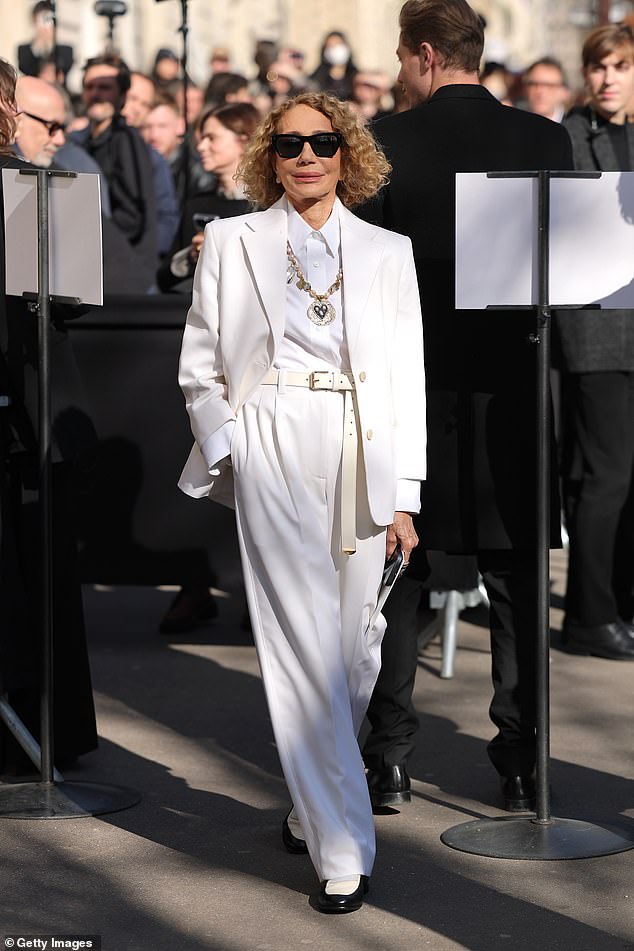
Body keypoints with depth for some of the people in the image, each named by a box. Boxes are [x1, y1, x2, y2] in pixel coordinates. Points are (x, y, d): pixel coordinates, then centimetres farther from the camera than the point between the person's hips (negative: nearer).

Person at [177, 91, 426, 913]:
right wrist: (227, 450, -3)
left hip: (363, 452, 2)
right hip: (273, 450, -2)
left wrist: (402, 495, 5)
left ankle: (313, 797, 27)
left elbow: (408, 378, 10)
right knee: (304, 641, -8)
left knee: (355, 643, 3)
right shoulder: (231, 243, 9)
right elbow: (200, 366, 11)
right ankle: (342, 849, -5)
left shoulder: (387, 252, 12)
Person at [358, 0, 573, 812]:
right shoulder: (544, 140, -2)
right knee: (516, 580, 9)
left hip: (412, 386, -1)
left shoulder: (386, 142, -7)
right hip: (512, 387, 1)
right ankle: (521, 761, 9)